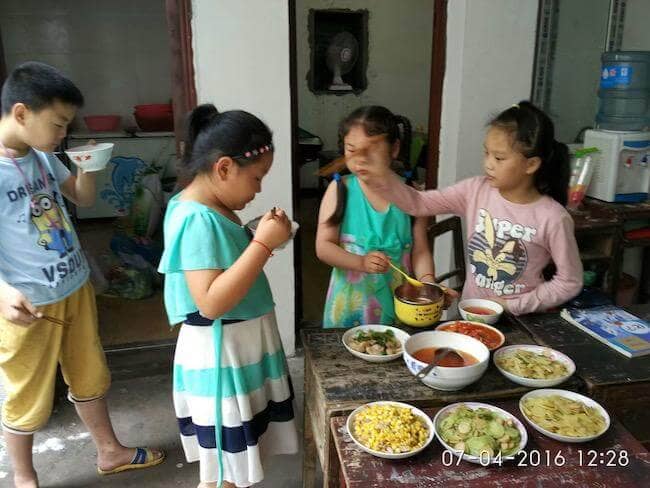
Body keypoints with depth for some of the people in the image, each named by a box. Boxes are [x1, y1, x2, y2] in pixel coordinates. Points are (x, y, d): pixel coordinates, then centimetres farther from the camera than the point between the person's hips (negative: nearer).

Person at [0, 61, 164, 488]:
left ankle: (110, 451, 41)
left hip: (75, 288, 7)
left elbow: (84, 199, 15)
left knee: (89, 376, 21)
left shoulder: (43, 156, 1)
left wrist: (87, 167, -5)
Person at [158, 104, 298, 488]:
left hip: (243, 346, 10)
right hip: (221, 355, -9)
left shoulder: (216, 209, 5)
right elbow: (211, 303, -30)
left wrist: (264, 239, 5)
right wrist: (263, 244, -29)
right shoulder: (196, 219, -24)